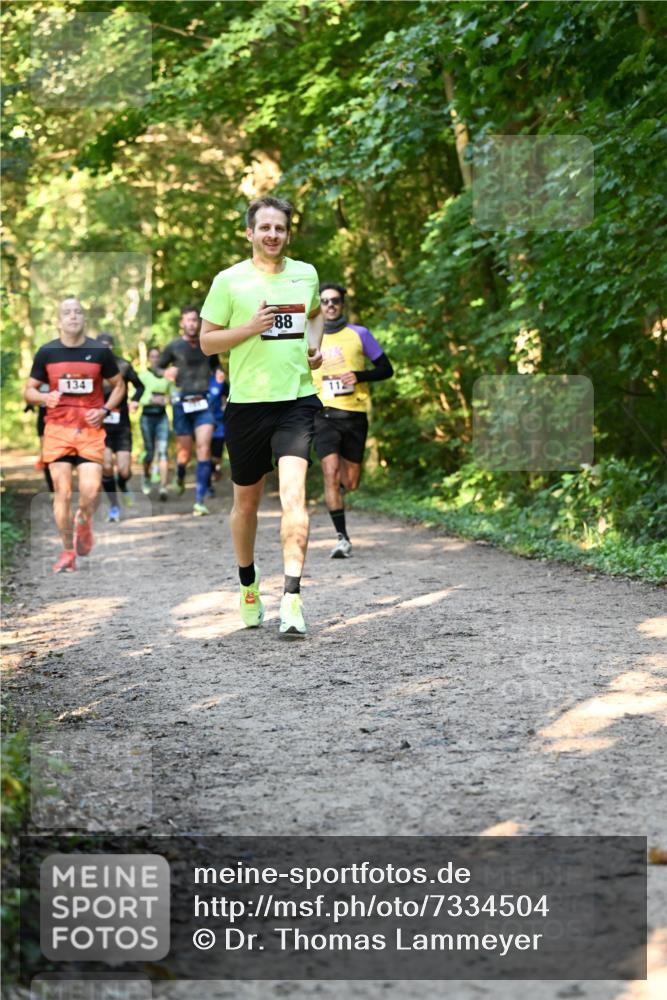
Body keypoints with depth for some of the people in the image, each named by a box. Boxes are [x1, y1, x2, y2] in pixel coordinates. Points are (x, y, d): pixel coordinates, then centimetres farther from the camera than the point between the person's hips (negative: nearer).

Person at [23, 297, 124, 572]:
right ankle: (68, 552, 12)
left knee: (90, 491, -13)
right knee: (62, 492, -1)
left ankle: (83, 521, 23)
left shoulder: (100, 351, 3)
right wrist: (44, 397, -12)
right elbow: (28, 391, 11)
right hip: (57, 429, 0)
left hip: (91, 430, 0)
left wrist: (105, 410, -2)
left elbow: (119, 385, 15)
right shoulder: (46, 352, 4)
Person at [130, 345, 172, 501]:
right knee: (149, 451, 5)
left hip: (162, 415, 1)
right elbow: (136, 398, -6)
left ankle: (163, 486, -17)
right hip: (147, 416, -1)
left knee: (163, 450, -11)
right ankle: (146, 478, 33)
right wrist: (151, 399, -19)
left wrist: (165, 400, -3)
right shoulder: (143, 374, 1)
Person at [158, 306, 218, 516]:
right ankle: (180, 478, 41)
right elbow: (158, 367, 11)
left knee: (204, 449, -13)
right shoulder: (174, 347, 1)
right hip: (182, 403, -1)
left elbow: (215, 365, 24)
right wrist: (166, 372, -11)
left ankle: (200, 501, -13)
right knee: (184, 452, 4)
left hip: (203, 403, 1)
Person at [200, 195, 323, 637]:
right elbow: (207, 340, 2)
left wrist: (314, 345, 10)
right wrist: (250, 328, -14)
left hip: (297, 401, 1)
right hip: (247, 403, -1)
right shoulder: (229, 281, 0)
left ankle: (293, 599, -18)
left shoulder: (306, 274, 9)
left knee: (294, 493, -16)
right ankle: (249, 585, 34)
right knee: (247, 500, 10)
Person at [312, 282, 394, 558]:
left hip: (355, 414, 0)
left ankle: (337, 488, 41)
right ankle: (342, 537, -15)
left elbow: (386, 369, 6)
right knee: (331, 472, -16)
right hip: (324, 414, 0)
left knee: (350, 482, 4)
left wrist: (359, 376, -10)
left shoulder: (359, 334, 5)